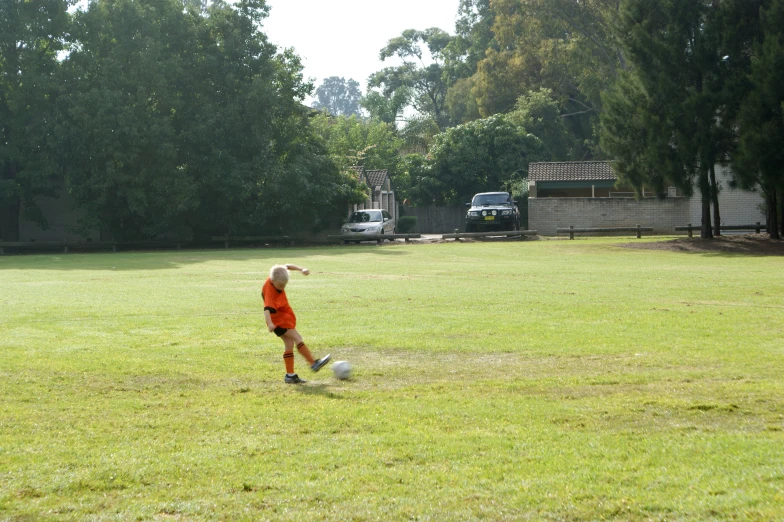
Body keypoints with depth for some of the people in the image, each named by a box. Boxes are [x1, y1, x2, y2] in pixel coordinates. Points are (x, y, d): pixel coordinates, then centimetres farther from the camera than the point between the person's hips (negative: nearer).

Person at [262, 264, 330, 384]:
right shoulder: (269, 291, -31)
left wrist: (301, 269, -2)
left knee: (289, 345, 6)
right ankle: (313, 363, -14)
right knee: (297, 338, -18)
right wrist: (270, 323, -62)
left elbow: (287, 267, 9)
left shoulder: (277, 278, -10)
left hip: (286, 316, 8)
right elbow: (267, 308, -46)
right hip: (278, 319, -8)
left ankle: (290, 376, 8)